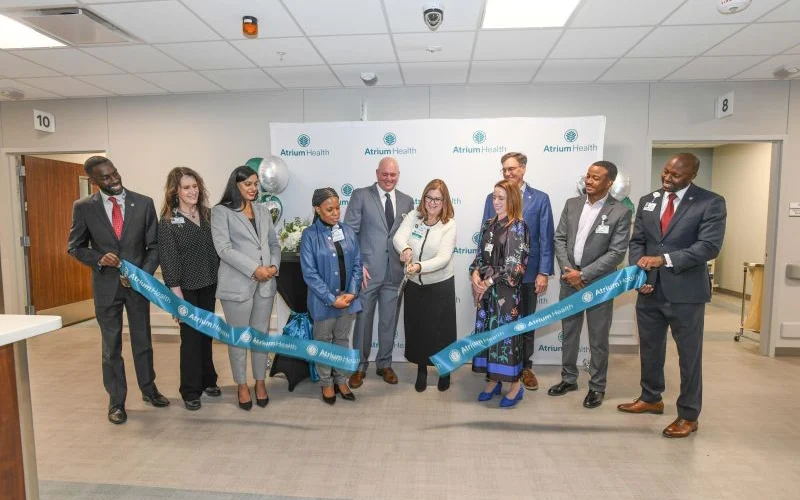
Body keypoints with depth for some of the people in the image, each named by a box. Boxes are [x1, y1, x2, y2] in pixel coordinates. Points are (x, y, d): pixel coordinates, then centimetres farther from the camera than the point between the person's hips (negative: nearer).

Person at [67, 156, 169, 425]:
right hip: (106, 285, 0)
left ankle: (148, 389, 32)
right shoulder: (83, 207, -5)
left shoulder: (144, 203, -5)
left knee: (142, 340, 14)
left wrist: (141, 274, -15)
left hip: (138, 283, 1)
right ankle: (116, 401, 24)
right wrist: (99, 259, -17)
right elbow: (75, 247, 3)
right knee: (111, 346, 10)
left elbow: (154, 245, -2)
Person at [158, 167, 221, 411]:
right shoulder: (168, 222, -7)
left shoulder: (208, 215, 5)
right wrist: (177, 294, -15)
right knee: (191, 336, 3)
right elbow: (168, 260, -11)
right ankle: (190, 391, 17)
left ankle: (208, 380, 31)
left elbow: (218, 248, 7)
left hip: (209, 284, 4)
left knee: (206, 334, 15)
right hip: (187, 288, -4)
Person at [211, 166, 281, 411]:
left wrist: (274, 266, -7)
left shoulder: (263, 211, 13)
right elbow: (224, 248, -12)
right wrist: (254, 269, -17)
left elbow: (274, 243, 12)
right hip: (237, 284, -4)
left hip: (265, 283, 4)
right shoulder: (221, 212, -3)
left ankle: (260, 382, 27)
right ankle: (242, 386, 24)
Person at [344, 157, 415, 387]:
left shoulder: (407, 201, 9)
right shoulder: (360, 195, -1)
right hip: (367, 270, -3)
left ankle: (384, 364, 31)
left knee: (389, 322, 13)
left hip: (395, 272, 3)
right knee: (363, 320, 8)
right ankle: (360, 367, 25)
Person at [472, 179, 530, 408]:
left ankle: (515, 386, 16)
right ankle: (493, 380, 26)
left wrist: (489, 281, -13)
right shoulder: (488, 225, 9)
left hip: (506, 289, -6)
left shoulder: (518, 226, -9)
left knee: (506, 332, 1)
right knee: (487, 330, 10)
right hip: (486, 288, 6)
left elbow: (513, 264, -14)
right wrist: (476, 273, -6)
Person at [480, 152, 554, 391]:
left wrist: (544, 272, -9)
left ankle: (525, 367, 31)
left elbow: (546, 238, -4)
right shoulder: (492, 198, 2)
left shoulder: (540, 199, -1)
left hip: (527, 273, 0)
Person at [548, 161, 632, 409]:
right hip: (569, 280, 4)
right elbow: (559, 238, 4)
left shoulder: (620, 212, -9)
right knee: (569, 333, 15)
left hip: (598, 283, -4)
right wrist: (568, 270, -9)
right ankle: (568, 378, 31)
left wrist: (583, 274, -16)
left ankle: (597, 386, 25)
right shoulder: (572, 204, 4)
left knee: (598, 339, 8)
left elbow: (617, 252, -13)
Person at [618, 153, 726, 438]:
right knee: (649, 349, 17)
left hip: (686, 292, -4)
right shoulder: (647, 201, 8)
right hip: (650, 289, 5)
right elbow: (637, 241, 8)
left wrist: (665, 259, -24)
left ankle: (688, 416, 23)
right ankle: (651, 398, 37)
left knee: (689, 355, 7)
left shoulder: (711, 203, -6)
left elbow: (709, 247, -15)